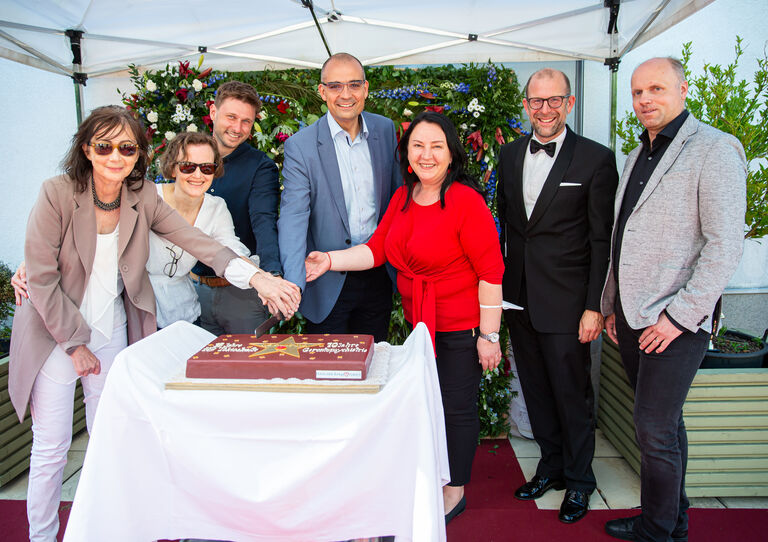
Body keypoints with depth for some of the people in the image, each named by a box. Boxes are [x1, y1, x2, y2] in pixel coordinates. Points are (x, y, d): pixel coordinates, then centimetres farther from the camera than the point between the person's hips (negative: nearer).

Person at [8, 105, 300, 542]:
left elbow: (197, 241, -15)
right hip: (56, 331, -3)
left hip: (112, 333, 3)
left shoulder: (143, 198, -5)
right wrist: (75, 343, -10)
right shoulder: (58, 194, -16)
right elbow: (42, 280, -14)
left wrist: (255, 277, -29)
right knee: (52, 446, 4)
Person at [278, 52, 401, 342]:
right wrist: (293, 284, -33)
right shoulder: (300, 145, -12)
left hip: (378, 274, 4)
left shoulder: (385, 129, 2)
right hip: (328, 283, -3)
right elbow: (293, 216, -20)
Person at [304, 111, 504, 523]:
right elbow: (376, 249, 5)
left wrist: (489, 335, -17)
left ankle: (454, 492, 28)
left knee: (456, 406, 7)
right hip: (418, 322, 6)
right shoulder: (403, 198, 3)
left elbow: (491, 272, -18)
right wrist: (330, 260, -9)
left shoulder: (466, 201, -19)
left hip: (461, 327, -6)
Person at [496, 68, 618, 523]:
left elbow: (603, 241, -8)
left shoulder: (596, 159, -7)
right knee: (536, 390, 16)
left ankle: (579, 479, 29)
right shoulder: (510, 154, 8)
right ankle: (552, 465, 36)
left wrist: (595, 307, -12)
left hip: (565, 302, -5)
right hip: (518, 296, 5)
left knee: (572, 393, 8)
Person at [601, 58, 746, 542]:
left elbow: (725, 244, -15)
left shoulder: (714, 149, -9)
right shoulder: (637, 156, 16)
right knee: (664, 422, 17)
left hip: (676, 322, -7)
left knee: (655, 428, -2)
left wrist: (678, 316, -17)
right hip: (632, 317, 7)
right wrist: (613, 304, 16)